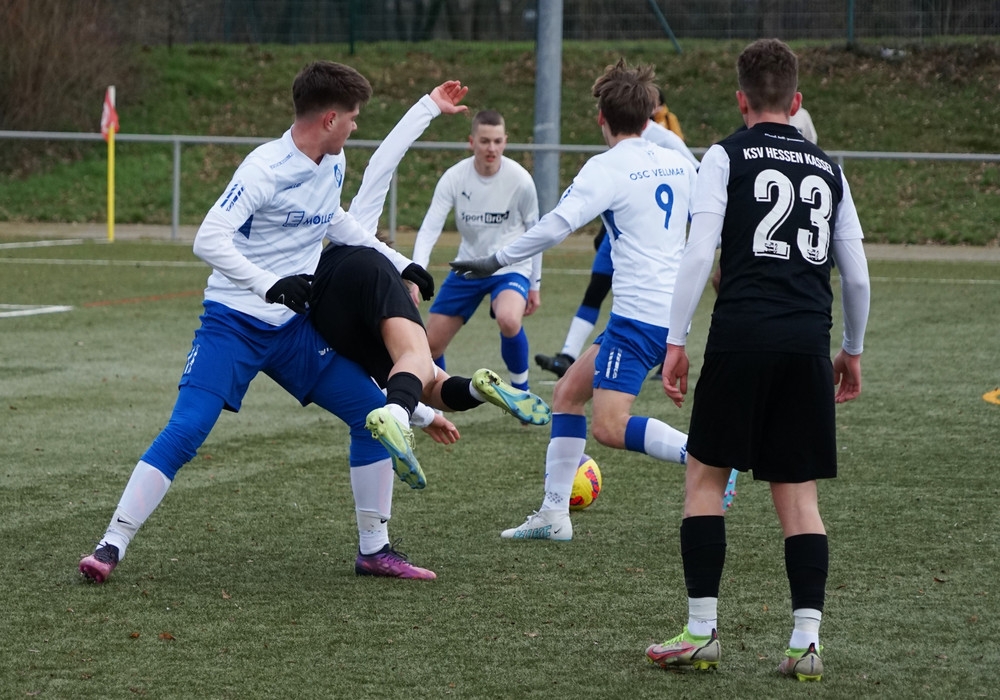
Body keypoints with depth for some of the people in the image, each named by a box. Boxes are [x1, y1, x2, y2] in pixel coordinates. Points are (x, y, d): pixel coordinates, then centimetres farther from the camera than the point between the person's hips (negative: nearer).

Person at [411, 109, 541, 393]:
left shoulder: (520, 180, -16)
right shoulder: (454, 177, -14)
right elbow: (429, 228, -18)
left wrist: (534, 285, 3)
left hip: (510, 267, -3)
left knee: (509, 320, -35)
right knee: (431, 343, 2)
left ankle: (521, 393, -11)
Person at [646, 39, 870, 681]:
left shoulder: (728, 156, 4)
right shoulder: (828, 169, 16)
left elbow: (699, 253, -5)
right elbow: (857, 274, 16)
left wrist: (676, 340, -3)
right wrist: (853, 350, 28)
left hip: (743, 333, -3)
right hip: (809, 342, 3)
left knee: (705, 475, 8)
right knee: (798, 493, 9)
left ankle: (702, 632, 5)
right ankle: (807, 640, 0)